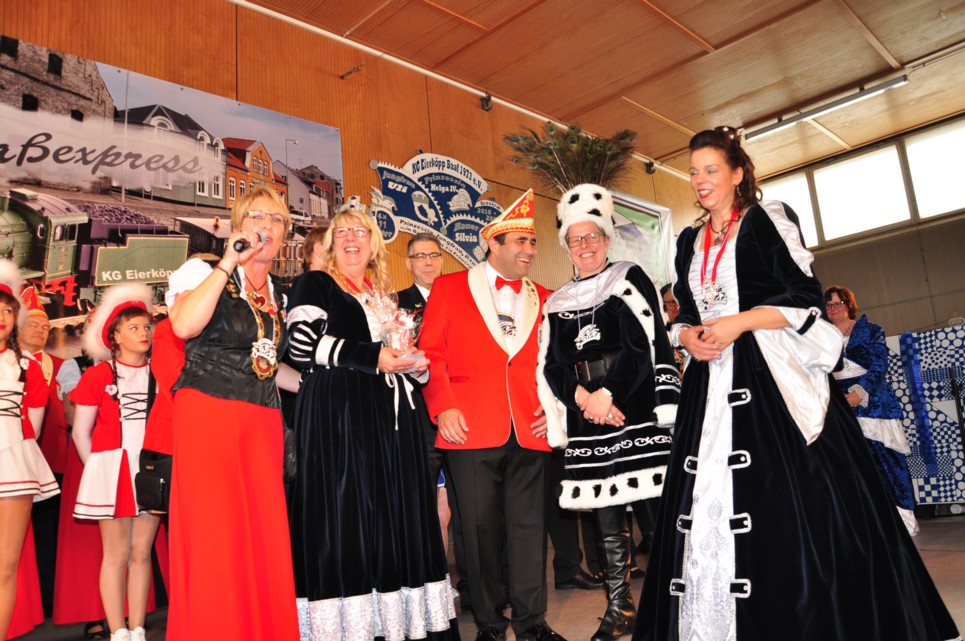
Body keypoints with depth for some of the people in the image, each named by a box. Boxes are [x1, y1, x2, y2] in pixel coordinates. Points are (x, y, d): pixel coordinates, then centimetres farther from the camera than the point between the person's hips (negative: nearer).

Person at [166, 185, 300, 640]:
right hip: (207, 414, -5)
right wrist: (229, 262, -15)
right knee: (213, 538, -5)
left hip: (263, 422, 5)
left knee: (266, 538, 3)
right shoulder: (204, 271, 2)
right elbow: (184, 325, -20)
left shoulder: (281, 294, 17)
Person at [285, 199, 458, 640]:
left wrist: (413, 362, 5)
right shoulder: (314, 285, 5)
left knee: (395, 516, 4)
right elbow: (302, 345, -10)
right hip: (337, 416, -6)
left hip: (390, 419, 6)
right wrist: (372, 357, -15)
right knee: (344, 520, -7)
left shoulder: (384, 298, 22)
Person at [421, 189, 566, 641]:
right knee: (481, 527, 6)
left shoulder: (543, 299, 14)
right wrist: (443, 408, -9)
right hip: (471, 429, -2)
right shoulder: (449, 288, 5)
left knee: (529, 525, 7)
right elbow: (431, 353, 0)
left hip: (530, 431, 3)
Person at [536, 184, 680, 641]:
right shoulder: (556, 303, 15)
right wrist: (584, 398, -9)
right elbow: (552, 366, 8)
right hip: (587, 419, 3)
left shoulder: (631, 280, 6)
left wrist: (607, 394, -12)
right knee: (605, 519, 8)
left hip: (636, 411, -3)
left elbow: (644, 344, -5)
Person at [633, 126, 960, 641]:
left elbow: (805, 299, -5)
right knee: (706, 502, 2)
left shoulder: (768, 220, 3)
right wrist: (688, 336, -1)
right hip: (710, 383, 5)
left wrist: (739, 323, -15)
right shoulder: (689, 242, 19)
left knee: (789, 500, -7)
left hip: (772, 377, -5)